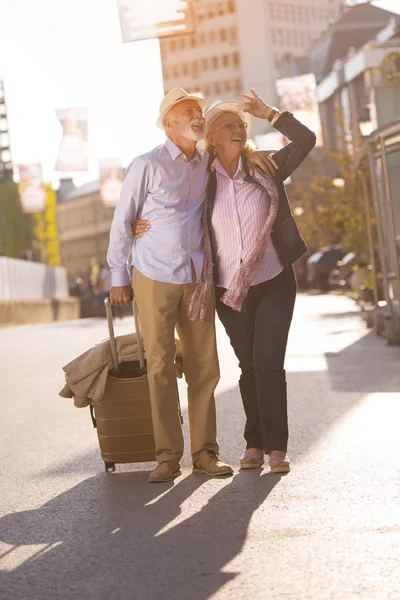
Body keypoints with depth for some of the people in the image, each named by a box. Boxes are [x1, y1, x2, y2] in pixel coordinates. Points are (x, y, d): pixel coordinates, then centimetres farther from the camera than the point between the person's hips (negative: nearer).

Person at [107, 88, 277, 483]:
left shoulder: (206, 163, 8)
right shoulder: (148, 166, -7)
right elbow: (122, 222, -2)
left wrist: (249, 153, 8)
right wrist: (118, 278, -2)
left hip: (197, 280, 5)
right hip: (154, 280, -4)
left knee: (204, 367, 3)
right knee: (160, 367, -3)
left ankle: (205, 452, 11)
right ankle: (168, 457, 4)